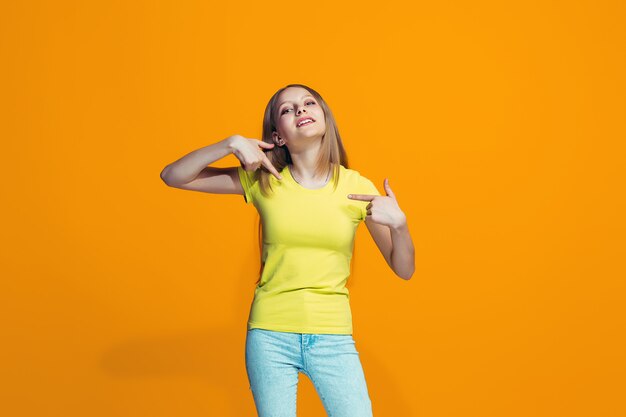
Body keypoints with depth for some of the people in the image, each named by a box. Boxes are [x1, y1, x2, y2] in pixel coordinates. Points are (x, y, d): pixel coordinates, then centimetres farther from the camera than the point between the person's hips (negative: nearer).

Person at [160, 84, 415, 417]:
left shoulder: (357, 188, -2)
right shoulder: (263, 182, -2)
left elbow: (404, 270, 2)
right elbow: (173, 176, -1)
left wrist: (398, 223, -18)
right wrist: (230, 144, -14)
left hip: (333, 338, 0)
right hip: (270, 337, 0)